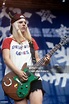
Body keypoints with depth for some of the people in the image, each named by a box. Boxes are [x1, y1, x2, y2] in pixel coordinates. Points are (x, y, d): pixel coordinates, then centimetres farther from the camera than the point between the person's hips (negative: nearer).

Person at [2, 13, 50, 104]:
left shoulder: (31, 40, 22)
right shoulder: (8, 41, 11)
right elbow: (6, 58, -2)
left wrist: (44, 62, -3)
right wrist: (18, 72, -16)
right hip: (15, 77, -2)